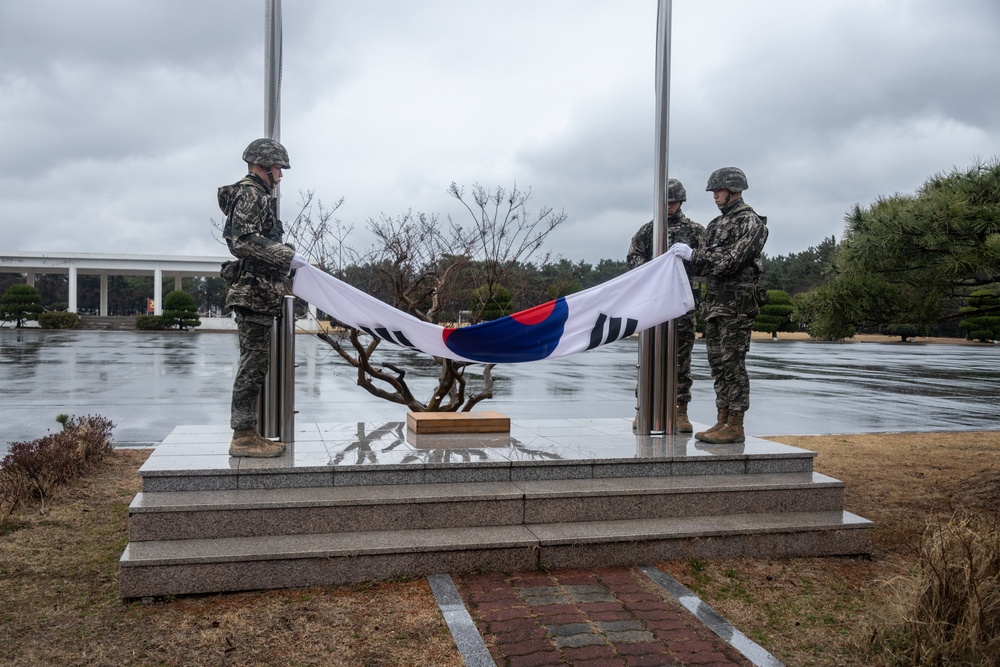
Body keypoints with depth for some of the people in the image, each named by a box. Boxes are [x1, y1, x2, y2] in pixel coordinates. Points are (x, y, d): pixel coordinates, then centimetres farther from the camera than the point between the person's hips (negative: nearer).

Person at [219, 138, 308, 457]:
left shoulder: (259, 196, 21)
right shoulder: (250, 195, -9)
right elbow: (243, 241, -21)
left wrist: (285, 259, 16)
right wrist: (287, 255, -18)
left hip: (260, 293, 10)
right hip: (253, 291, -10)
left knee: (255, 363, 11)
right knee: (253, 362, -8)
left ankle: (247, 434, 16)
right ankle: (243, 437, -3)